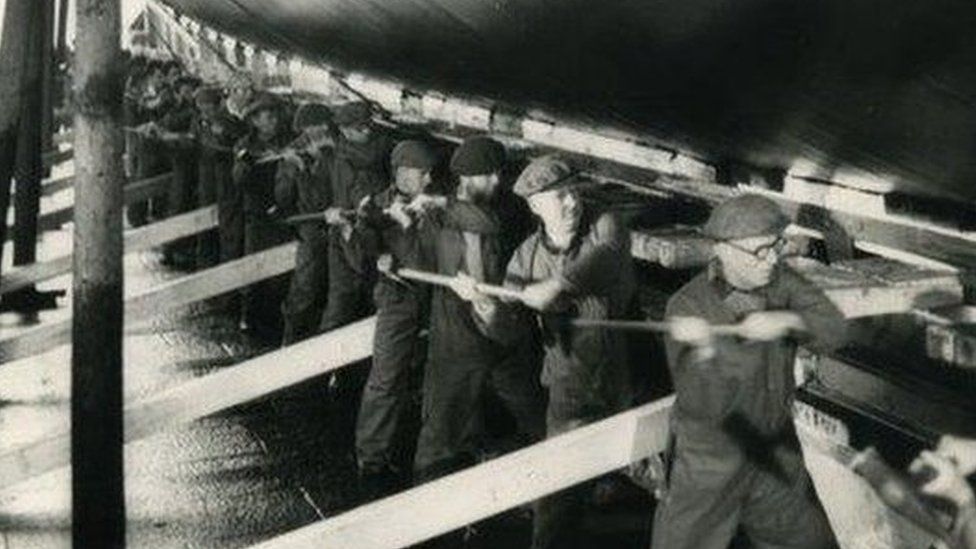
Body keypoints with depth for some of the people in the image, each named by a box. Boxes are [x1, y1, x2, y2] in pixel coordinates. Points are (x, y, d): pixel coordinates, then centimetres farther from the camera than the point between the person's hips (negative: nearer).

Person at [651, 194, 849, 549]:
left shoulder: (779, 280, -6)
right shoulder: (689, 306, -22)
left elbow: (833, 331, -17)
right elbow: (703, 406, -28)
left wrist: (787, 321, -35)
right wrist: (706, 349, -47)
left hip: (776, 460, 5)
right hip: (708, 466, -5)